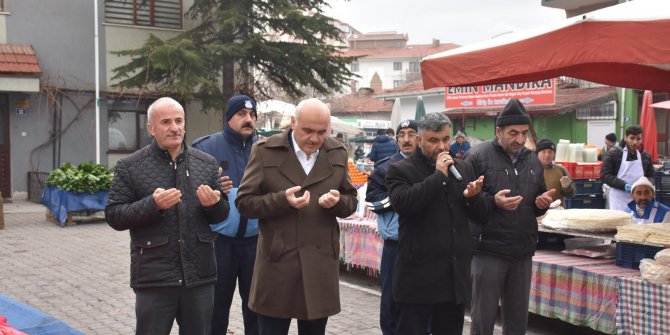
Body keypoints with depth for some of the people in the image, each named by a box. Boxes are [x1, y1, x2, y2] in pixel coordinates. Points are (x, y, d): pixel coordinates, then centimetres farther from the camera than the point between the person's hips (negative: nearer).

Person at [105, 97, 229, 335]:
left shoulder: (206, 163, 8)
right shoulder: (130, 167, -2)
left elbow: (222, 214, 12)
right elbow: (113, 216, -5)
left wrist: (214, 204, -11)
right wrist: (152, 204, -19)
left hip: (200, 275, 3)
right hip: (154, 278, -3)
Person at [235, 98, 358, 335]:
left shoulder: (337, 153, 7)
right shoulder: (265, 150, -4)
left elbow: (351, 200, 13)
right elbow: (244, 202, -4)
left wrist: (337, 201, -11)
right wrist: (281, 199, -20)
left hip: (321, 263, 3)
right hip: (277, 261, -3)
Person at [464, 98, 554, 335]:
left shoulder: (533, 161, 12)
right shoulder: (478, 156, -7)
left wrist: (542, 203, 1)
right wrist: (493, 201, -24)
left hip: (522, 252, 6)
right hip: (488, 250, -5)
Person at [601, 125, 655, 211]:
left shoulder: (645, 157, 9)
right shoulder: (613, 154, -3)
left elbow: (650, 177, 17)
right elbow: (604, 175, -8)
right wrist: (625, 186, -18)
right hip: (619, 201, -3)